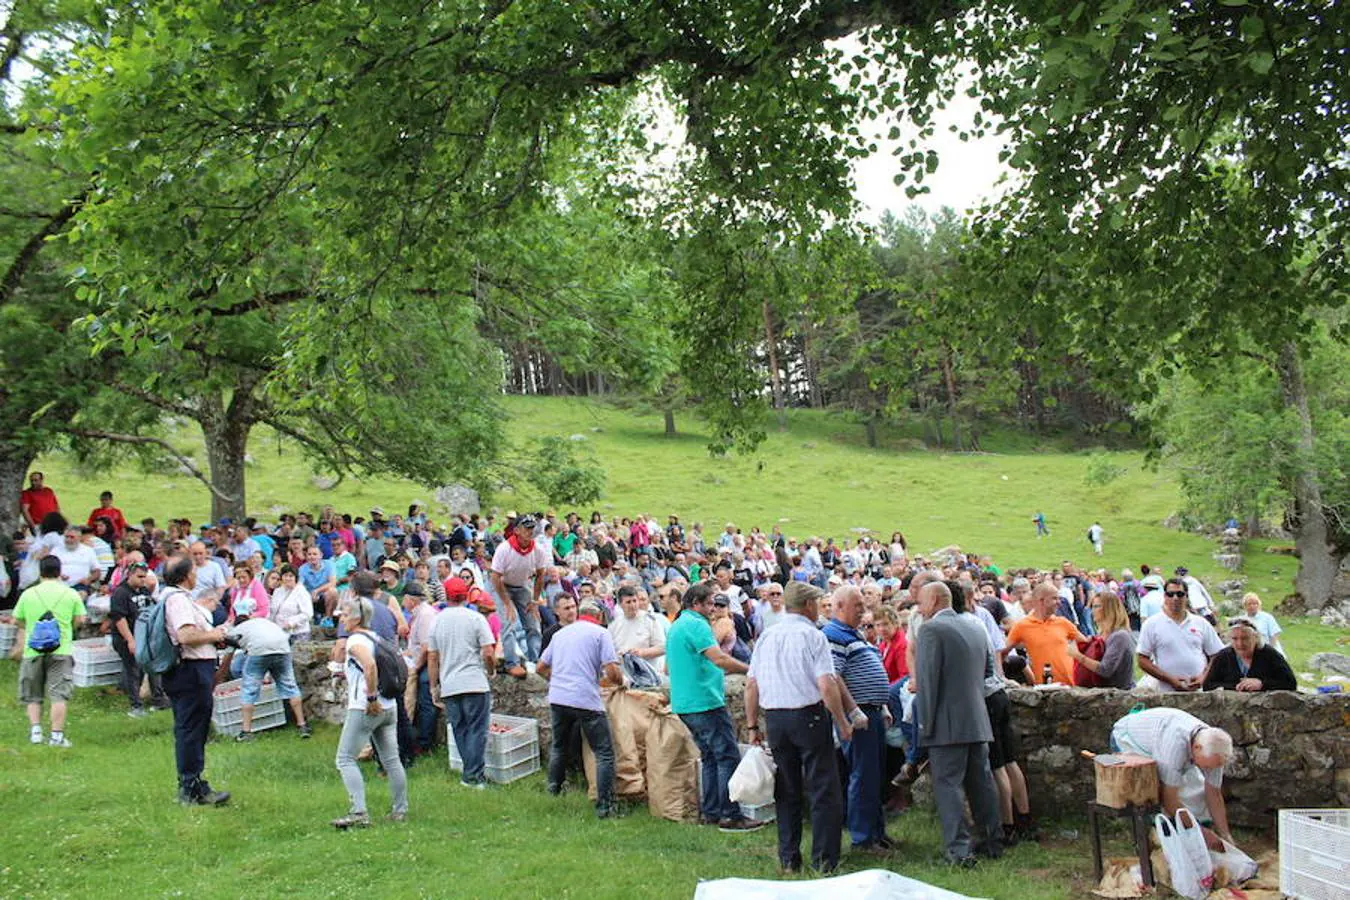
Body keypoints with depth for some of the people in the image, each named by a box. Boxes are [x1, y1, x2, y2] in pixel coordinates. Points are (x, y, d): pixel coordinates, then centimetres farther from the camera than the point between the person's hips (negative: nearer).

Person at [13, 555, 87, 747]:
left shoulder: (28, 594, 2)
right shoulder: (70, 594, -1)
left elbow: (17, 620, 8)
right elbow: (80, 619, 2)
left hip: (33, 651, 1)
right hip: (61, 650, -1)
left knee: (33, 697, 16)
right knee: (58, 696, -2)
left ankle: (35, 730, 6)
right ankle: (56, 735, -6)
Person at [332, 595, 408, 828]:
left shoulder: (355, 640, -11)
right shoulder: (376, 638, 15)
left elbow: (370, 665, -29)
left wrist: (371, 697, -23)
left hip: (365, 709, -9)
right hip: (388, 707, 9)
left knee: (345, 759, -4)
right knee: (391, 759, 13)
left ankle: (359, 812, -13)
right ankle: (400, 810, 17)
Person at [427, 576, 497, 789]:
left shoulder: (437, 620, 6)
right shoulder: (475, 618, -5)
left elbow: (432, 657, 9)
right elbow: (489, 653, -9)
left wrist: (433, 687, 17)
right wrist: (491, 671, 11)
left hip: (449, 686, 4)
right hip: (475, 683, -4)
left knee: (460, 730, 13)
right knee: (477, 729, 2)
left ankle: (470, 773, 16)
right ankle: (473, 775, -2)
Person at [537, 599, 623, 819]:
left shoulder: (560, 633, 18)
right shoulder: (600, 633, 0)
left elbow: (541, 668, 22)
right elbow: (612, 671, -9)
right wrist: (620, 681, 11)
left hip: (557, 698, 6)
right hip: (586, 701, -6)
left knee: (558, 746, 28)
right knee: (604, 753, 2)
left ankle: (554, 791, 40)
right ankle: (604, 806, -3)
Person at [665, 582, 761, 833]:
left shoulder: (676, 626, 19)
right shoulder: (696, 625, -13)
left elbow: (669, 667, 29)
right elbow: (719, 659, -23)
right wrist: (751, 669, -15)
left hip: (684, 704, 10)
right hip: (706, 701, -10)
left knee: (710, 757, 15)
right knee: (728, 757, -7)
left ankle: (709, 812, 15)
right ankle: (730, 816, -8)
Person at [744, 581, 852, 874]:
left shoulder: (766, 637, 9)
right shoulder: (813, 636, -8)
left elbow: (751, 685, 9)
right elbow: (827, 687, -15)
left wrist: (752, 725, 16)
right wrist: (843, 723, -5)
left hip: (774, 718, 6)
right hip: (809, 716, -5)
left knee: (786, 791, 14)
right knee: (823, 790, 2)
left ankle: (788, 859, 17)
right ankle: (824, 860, 2)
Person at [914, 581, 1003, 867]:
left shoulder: (932, 629, -12)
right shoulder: (975, 627, 11)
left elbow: (928, 679, -17)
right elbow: (989, 669, 18)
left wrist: (926, 723, -13)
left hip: (948, 724, -7)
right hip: (978, 721, 7)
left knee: (948, 784, -3)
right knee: (981, 782, 15)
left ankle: (958, 849, -6)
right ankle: (993, 842, 23)